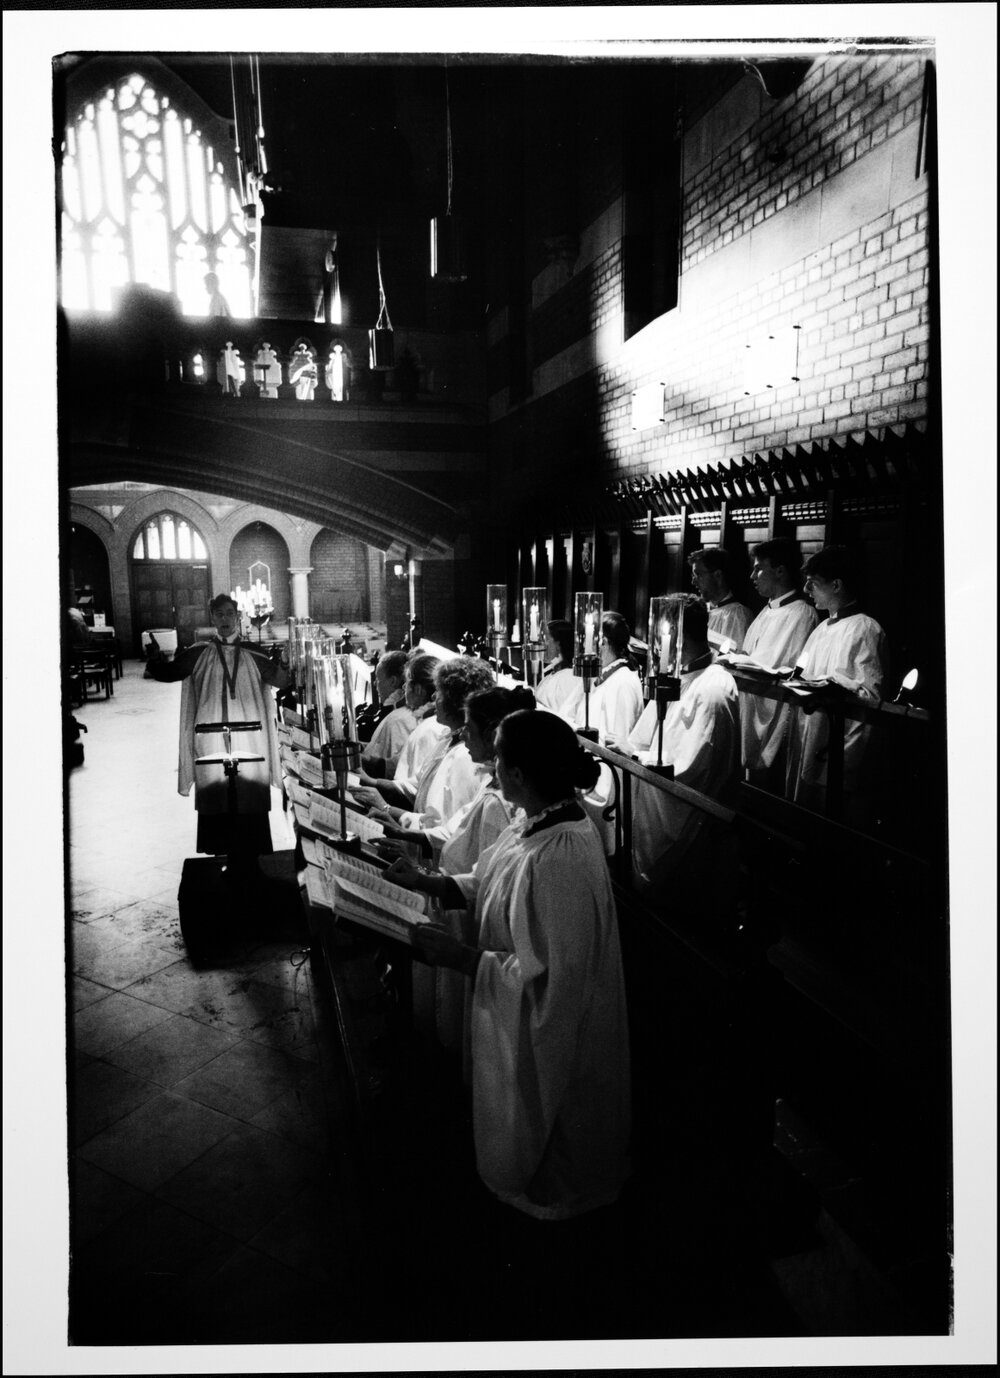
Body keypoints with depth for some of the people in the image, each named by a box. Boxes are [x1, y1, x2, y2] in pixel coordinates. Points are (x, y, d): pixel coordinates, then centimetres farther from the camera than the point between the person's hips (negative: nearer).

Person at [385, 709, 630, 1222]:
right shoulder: (544, 820, -8)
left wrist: (462, 957, -27)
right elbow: (495, 887, 8)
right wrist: (429, 883, -1)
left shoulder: (556, 862, -38)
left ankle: (542, 1199, 47)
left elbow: (546, 978, -33)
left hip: (542, 1032, -9)